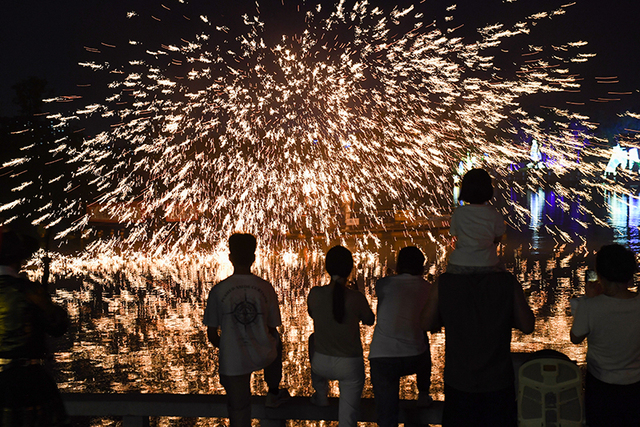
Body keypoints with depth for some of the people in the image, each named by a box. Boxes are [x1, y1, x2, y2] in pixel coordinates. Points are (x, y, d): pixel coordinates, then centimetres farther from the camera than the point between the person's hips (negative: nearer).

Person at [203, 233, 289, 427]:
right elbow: (272, 329, 2)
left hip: (232, 361, -2)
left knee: (239, 410, 12)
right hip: (263, 356, 2)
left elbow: (212, 334, -6)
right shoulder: (266, 288, -9)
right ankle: (273, 393, 49)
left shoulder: (218, 291, -14)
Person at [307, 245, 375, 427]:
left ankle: (321, 396, 46)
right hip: (350, 365, -3)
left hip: (321, 364, 3)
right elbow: (369, 320, 3)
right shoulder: (356, 298, -18)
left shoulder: (315, 294, -13)